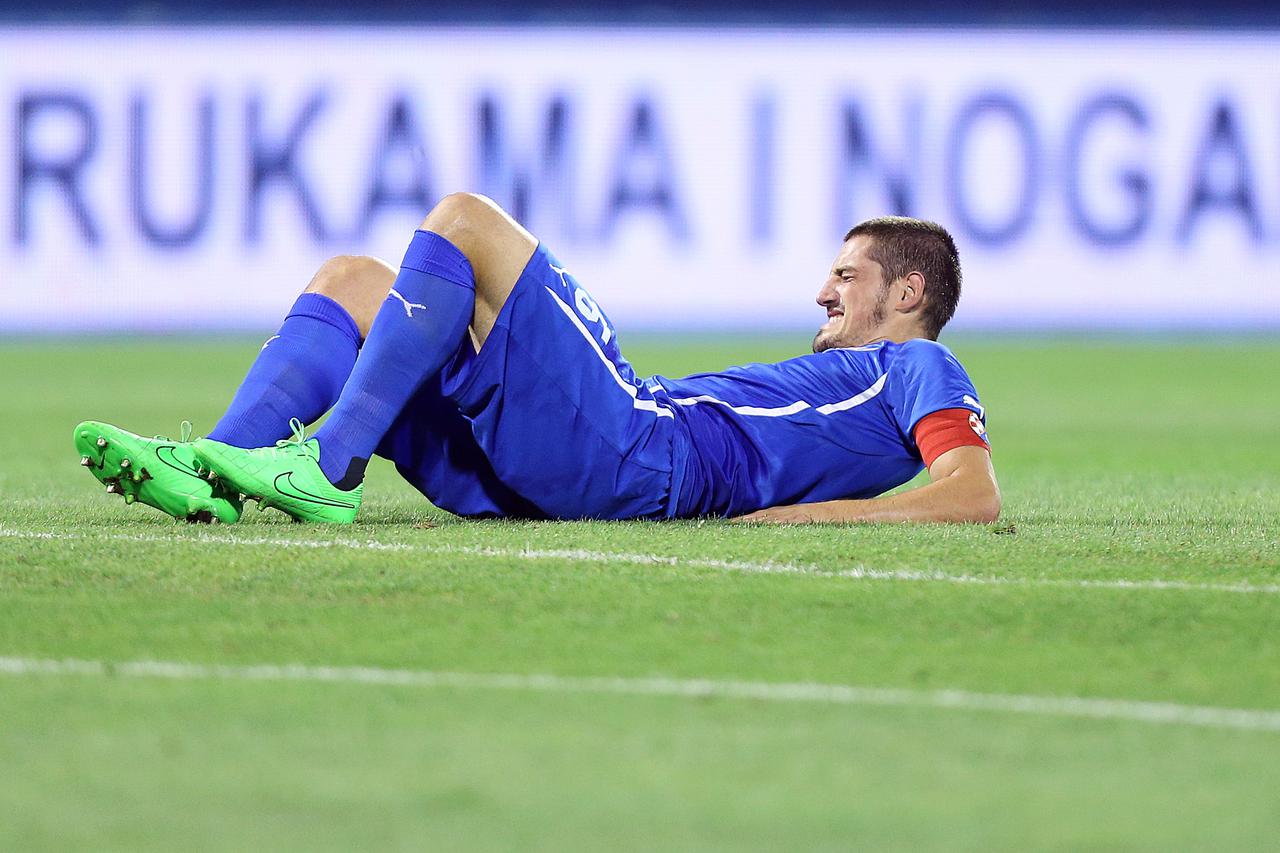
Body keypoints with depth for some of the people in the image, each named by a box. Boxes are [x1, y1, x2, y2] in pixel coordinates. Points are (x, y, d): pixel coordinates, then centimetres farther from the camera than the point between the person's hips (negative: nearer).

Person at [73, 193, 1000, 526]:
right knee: (351, 280, 11)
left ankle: (327, 467, -22)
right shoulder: (838, 375, 35)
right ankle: (214, 474, -12)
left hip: (631, 452, -10)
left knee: (464, 220, -16)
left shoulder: (919, 368, 8)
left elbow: (976, 493, -11)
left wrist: (815, 512, -21)